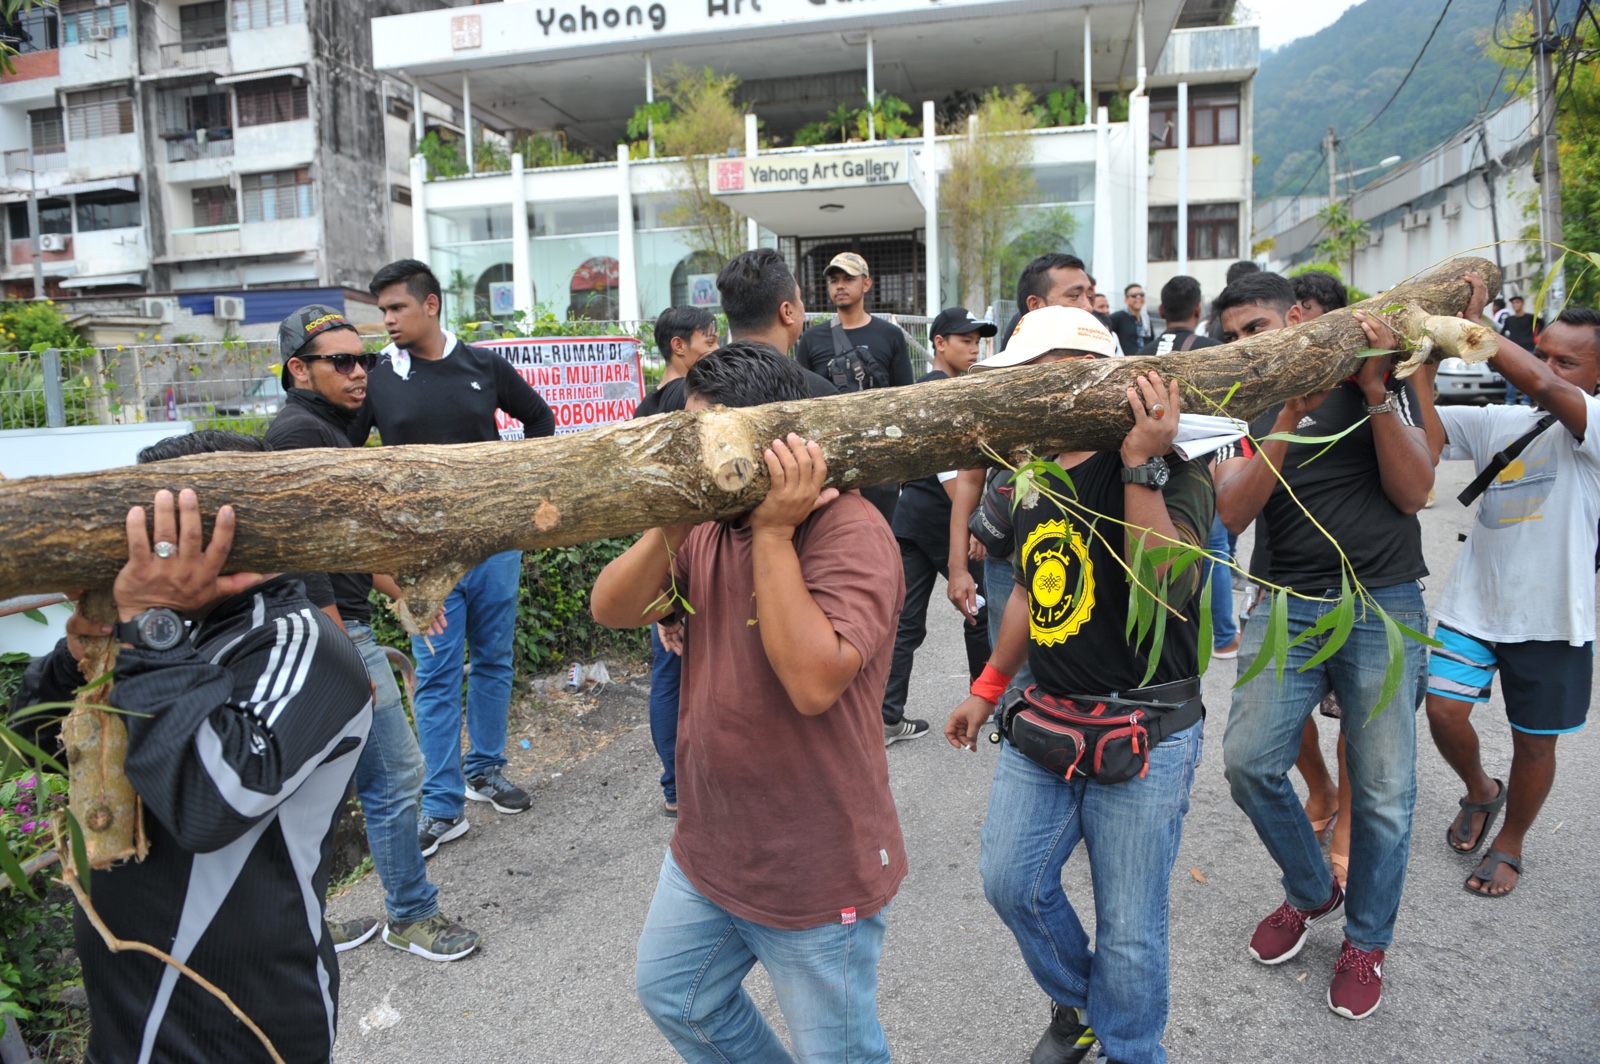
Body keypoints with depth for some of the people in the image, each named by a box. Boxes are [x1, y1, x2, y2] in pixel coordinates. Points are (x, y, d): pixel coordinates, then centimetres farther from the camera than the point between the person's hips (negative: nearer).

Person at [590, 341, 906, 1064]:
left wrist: (773, 532, -31)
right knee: (670, 994, 28)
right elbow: (611, 611, -6)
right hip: (705, 851, 8)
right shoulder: (709, 518, 0)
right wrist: (670, 527, -22)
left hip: (816, 878, -7)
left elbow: (814, 681, -34)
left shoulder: (848, 533, -23)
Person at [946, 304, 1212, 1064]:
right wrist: (988, 688, 24)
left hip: (1142, 736, -6)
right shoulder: (1034, 479, 6)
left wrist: (1141, 467, -35)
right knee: (1010, 882, 14)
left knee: (1128, 930, 6)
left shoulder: (1170, 472, -13)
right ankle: (1077, 1003, 42)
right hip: (1042, 719, 7)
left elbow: (1167, 591, -29)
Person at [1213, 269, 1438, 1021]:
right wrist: (1291, 418, -20)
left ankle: (1366, 939, 27)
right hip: (1289, 606, 2)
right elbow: (1232, 513, -9)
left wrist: (1375, 391, -16)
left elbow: (1413, 492, -7)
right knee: (1249, 762, -6)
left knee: (1383, 791, 3)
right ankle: (1312, 893, 23)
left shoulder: (1378, 384, 3)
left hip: (1384, 608, -2)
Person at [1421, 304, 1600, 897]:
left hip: (1551, 618, -3)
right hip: (1473, 604, 3)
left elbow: (1542, 388, -31)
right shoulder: (1495, 424, 3)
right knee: (1444, 710, -5)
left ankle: (1510, 844, 35)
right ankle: (1481, 792, 29)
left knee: (1534, 739, 11)